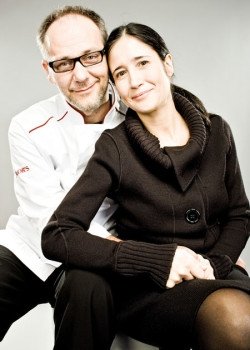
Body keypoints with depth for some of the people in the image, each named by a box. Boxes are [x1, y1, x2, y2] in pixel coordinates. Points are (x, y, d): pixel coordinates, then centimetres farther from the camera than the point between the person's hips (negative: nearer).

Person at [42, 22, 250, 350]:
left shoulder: (216, 131, 3)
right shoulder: (114, 147, -8)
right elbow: (56, 237, -14)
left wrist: (214, 263, -10)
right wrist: (159, 260, -22)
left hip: (215, 274, 4)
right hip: (147, 289, -3)